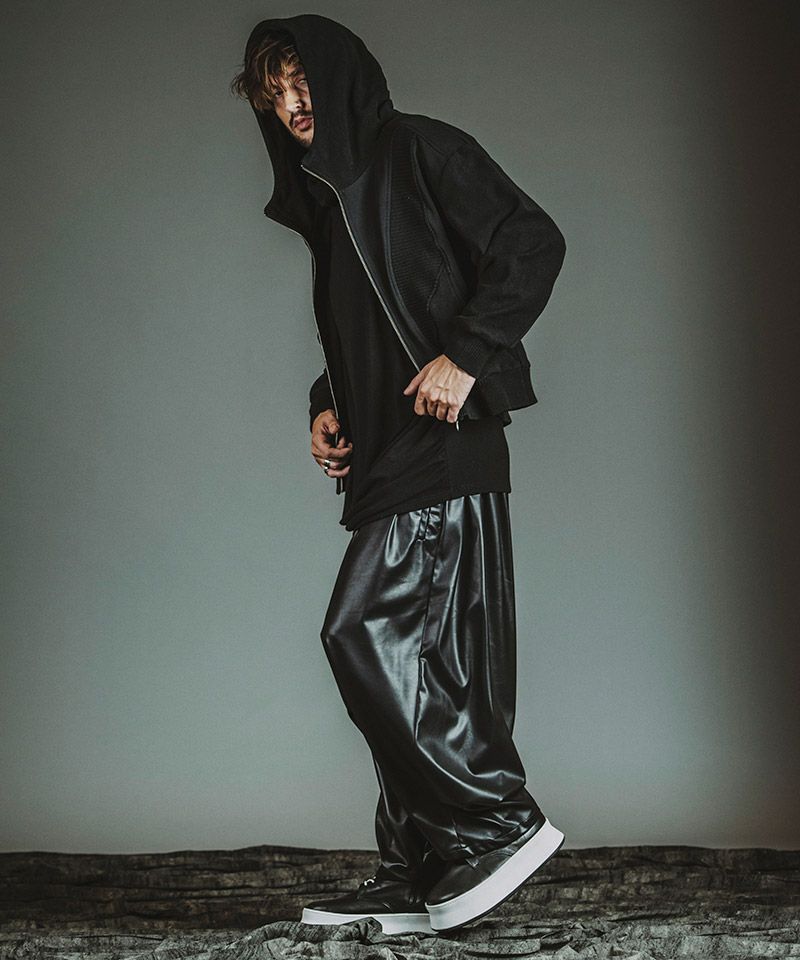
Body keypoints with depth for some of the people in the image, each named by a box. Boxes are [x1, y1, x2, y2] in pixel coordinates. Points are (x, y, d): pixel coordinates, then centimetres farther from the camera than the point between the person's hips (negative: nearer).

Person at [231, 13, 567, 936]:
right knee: (419, 662, 6)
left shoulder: (417, 148, 0)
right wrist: (328, 406, 13)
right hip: (387, 460, 9)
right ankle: (419, 876, 11)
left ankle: (500, 820, -6)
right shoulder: (326, 199, 24)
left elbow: (533, 241, -10)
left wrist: (466, 354, -17)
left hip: (443, 445, -9)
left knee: (364, 629, -15)